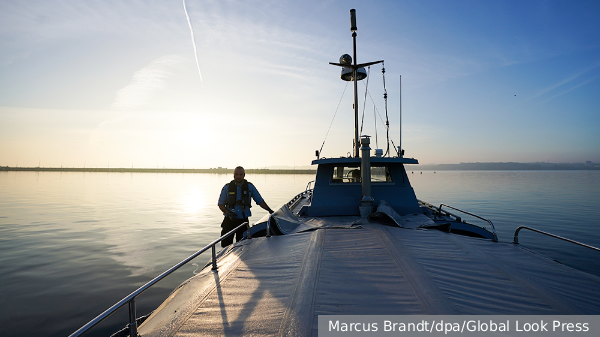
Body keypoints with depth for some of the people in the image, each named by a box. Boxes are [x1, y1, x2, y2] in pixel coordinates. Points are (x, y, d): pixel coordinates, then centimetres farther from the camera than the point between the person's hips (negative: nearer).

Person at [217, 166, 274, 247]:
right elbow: (221, 204, 4)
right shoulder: (227, 187, 0)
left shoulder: (250, 187, 3)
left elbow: (260, 201, 6)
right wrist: (228, 213, -13)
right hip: (229, 220, 0)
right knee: (225, 245, -2)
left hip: (243, 221, 1)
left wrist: (269, 210, -7)